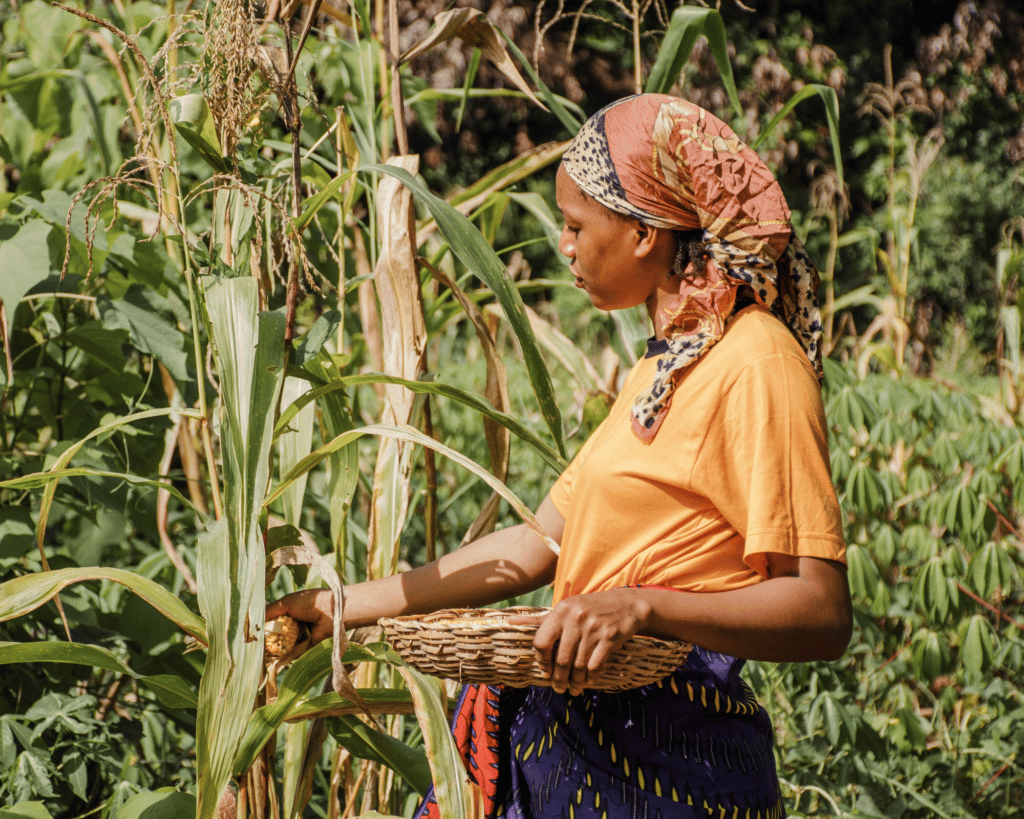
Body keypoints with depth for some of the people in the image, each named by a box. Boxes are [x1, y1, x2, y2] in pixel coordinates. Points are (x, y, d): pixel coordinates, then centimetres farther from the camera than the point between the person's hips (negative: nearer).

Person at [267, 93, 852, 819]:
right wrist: (345, 607, 15)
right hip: (588, 741, 8)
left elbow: (823, 613, -19)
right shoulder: (667, 364, 16)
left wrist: (642, 607, -31)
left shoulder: (753, 365, -14)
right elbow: (540, 542, 16)